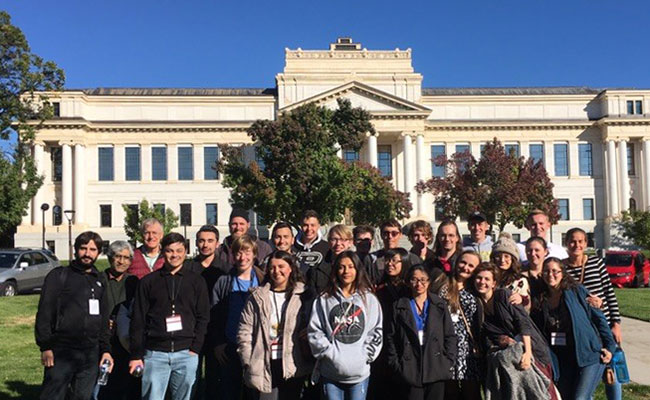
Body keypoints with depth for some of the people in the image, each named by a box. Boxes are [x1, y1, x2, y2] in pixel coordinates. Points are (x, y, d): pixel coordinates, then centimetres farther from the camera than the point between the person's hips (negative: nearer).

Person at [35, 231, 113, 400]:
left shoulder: (99, 282, 16)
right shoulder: (59, 276, 1)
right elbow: (44, 313, -5)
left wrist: (105, 349, 12)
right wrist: (45, 347, -12)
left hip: (91, 354, 5)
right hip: (61, 353, -5)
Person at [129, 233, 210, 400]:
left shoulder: (196, 281, 7)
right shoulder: (148, 281, 6)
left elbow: (203, 317, 6)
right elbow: (138, 320, 5)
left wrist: (195, 349, -4)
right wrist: (136, 355, 0)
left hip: (186, 353, 1)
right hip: (155, 353, 0)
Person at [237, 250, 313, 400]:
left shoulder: (303, 296, 3)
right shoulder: (257, 298, 4)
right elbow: (244, 332, 2)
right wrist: (248, 362, -4)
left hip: (292, 366, 0)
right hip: (262, 366, 0)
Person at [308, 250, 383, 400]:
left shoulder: (369, 299, 5)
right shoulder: (324, 300, 2)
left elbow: (376, 331, 4)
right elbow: (314, 331, -1)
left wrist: (365, 355, -6)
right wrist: (330, 353, -10)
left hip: (360, 372, 1)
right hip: (331, 372, 0)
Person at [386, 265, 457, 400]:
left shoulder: (439, 305, 9)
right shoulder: (400, 307, 7)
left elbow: (450, 336, 8)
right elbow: (391, 337, 6)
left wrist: (449, 361, -2)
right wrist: (396, 364, -1)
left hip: (436, 368, 1)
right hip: (411, 370, -1)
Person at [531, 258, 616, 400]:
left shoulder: (576, 291, -6)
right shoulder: (541, 300, 5)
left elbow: (598, 317, -4)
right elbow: (538, 331, 12)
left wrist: (609, 346, -6)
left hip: (589, 355, -5)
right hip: (563, 360, 5)